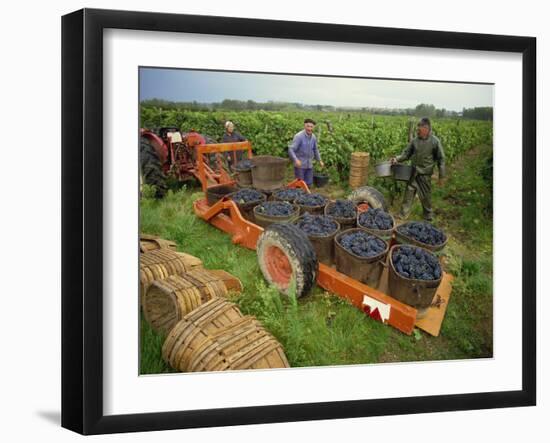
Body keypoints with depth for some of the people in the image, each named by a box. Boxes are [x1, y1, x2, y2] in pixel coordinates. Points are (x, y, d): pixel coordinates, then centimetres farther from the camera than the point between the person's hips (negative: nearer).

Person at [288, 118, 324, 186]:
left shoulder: (313, 137, 3)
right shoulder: (299, 136, -16)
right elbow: (291, 150, -22)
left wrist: (320, 160, 18)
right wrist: (296, 160, -36)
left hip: (309, 165, 6)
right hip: (300, 165, -6)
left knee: (309, 184, 9)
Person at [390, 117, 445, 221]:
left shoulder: (435, 142, -10)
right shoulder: (415, 140, 0)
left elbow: (441, 159, -5)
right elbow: (407, 153, 10)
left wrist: (441, 176, -5)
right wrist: (397, 159, -8)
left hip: (425, 174, -4)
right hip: (413, 172, 4)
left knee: (425, 196, 7)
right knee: (409, 192, 8)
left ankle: (428, 215, 27)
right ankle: (403, 214, 19)